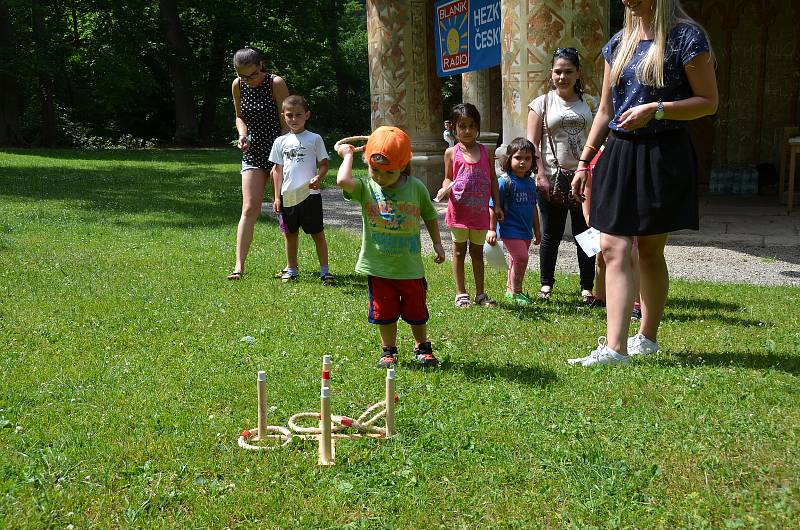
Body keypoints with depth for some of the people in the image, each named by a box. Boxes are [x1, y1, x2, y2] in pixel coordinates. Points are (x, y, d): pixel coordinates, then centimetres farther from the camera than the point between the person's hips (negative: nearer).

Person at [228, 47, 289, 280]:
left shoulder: (276, 83, -13)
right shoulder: (237, 86, 1)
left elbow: (286, 123, -12)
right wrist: (242, 134, -5)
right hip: (253, 151, 4)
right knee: (249, 208, -5)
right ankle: (239, 265, -5)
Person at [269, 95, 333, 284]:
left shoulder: (314, 139, -1)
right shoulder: (281, 142, 7)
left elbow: (324, 164, 1)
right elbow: (278, 169, 10)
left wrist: (318, 178, -20)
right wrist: (277, 196, 5)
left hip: (309, 194, -3)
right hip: (287, 195, 3)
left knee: (317, 233, 2)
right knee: (290, 233, 12)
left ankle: (324, 271, 9)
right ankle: (291, 270, 24)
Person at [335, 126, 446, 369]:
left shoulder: (416, 187, -5)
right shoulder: (366, 187, -9)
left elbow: (429, 215, 9)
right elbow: (343, 181, -29)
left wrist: (437, 243, 7)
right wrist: (348, 154, -16)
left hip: (410, 265, 1)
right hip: (378, 266, -1)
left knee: (416, 312, 15)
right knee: (385, 312, 10)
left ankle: (422, 347, 37)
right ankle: (388, 351, 30)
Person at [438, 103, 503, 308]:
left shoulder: (485, 151, 3)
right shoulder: (451, 153, -2)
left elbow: (493, 179, 7)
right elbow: (448, 178, 5)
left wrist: (497, 205, 4)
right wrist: (446, 189, -18)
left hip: (480, 211, 2)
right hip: (459, 210, -2)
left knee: (478, 251, 13)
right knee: (459, 251, 9)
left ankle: (480, 294, 22)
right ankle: (461, 294, 17)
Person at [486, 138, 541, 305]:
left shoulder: (530, 182, 10)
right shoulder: (505, 181, -12)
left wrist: (537, 230, 23)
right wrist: (492, 229, -15)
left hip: (526, 230, 7)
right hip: (510, 229, -7)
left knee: (516, 260, 15)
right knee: (521, 257, -14)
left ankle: (510, 288, 30)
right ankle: (516, 292, -1)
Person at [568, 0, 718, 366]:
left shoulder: (685, 36, -5)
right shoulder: (619, 43, 13)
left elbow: (709, 102, -7)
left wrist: (656, 110, -20)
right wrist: (584, 162, 12)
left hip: (662, 156, -5)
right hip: (620, 154, 5)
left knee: (650, 249, 4)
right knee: (613, 248, -5)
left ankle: (647, 337, 20)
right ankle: (615, 348, -7)